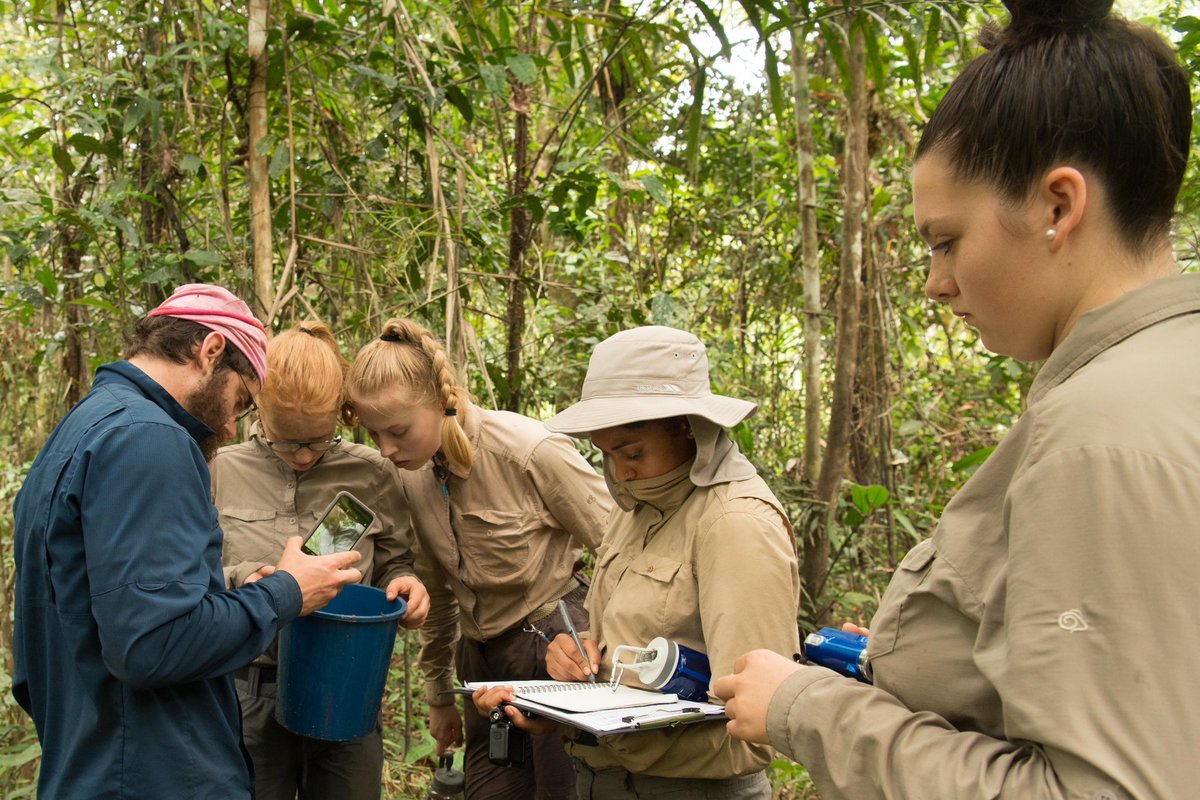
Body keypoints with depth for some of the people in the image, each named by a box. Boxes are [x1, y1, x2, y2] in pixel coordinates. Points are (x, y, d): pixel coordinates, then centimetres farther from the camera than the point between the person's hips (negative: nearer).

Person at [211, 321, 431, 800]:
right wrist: (239, 580, -19)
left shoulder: (370, 476, 1)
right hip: (248, 695, -1)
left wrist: (404, 584, -12)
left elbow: (394, 565, 11)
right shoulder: (224, 472, -1)